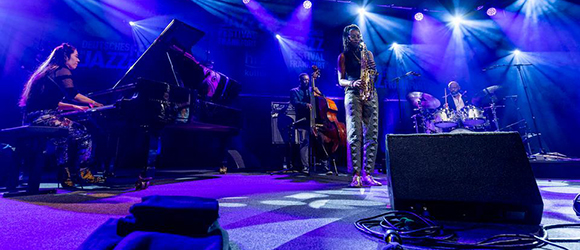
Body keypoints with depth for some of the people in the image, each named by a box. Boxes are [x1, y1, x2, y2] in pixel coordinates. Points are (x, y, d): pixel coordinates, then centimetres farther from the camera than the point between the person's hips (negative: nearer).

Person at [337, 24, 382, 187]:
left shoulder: (368, 53, 22)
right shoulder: (343, 56, 11)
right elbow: (341, 80, 4)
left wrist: (372, 68, -3)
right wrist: (352, 83, -16)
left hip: (370, 94, 4)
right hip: (353, 95, -4)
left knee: (372, 134, -3)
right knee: (355, 134, -12)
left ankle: (368, 174, 2)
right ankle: (356, 175, -10)